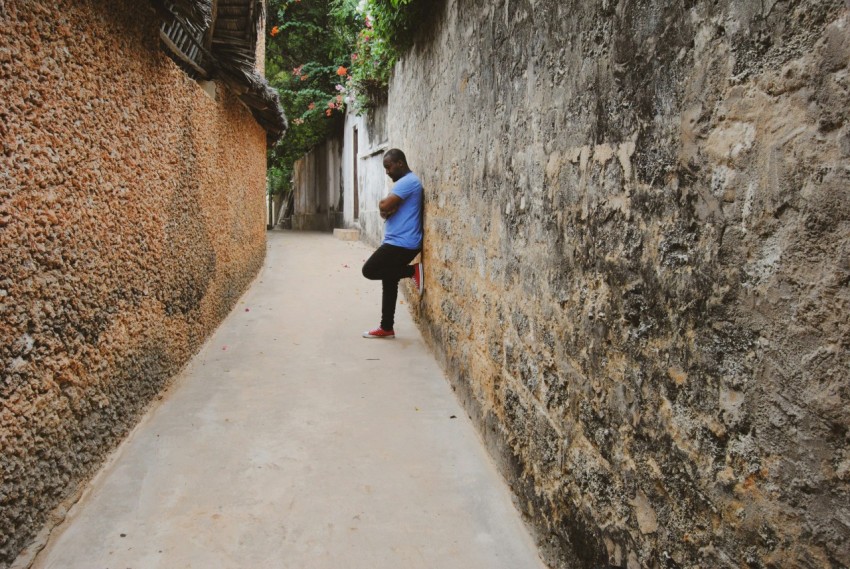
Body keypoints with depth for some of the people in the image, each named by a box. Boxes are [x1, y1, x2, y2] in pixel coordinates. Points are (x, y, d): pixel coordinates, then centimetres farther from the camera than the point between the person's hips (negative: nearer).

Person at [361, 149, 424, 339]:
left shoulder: (408, 181, -14)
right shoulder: (404, 182, 20)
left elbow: (383, 206, -21)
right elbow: (386, 208, 16)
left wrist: (386, 206, 1)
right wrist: (387, 208, -6)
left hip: (401, 243, -10)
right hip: (398, 242, 10)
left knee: (369, 271, -7)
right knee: (389, 283, 12)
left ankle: (413, 270, -3)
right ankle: (386, 328, 18)